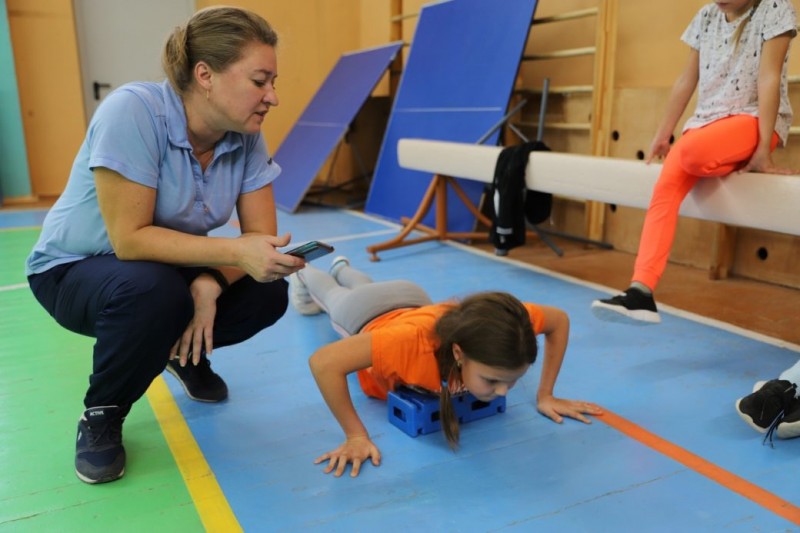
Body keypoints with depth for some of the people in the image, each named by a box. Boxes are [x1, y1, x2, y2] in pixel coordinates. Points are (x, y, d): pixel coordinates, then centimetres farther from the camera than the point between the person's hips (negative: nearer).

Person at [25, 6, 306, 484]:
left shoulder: (247, 137, -14)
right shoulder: (133, 111, -30)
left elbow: (262, 235, -13)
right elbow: (130, 239, -33)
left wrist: (211, 282, -31)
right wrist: (235, 251, -40)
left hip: (172, 271, 5)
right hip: (74, 269, -5)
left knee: (268, 294, -16)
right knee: (151, 289, -37)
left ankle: (184, 352, 16)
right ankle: (101, 416, -7)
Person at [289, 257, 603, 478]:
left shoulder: (501, 324, -43)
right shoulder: (414, 341, -55)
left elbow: (559, 320, -23)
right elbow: (323, 362, -54)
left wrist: (545, 396, -26)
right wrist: (355, 435, -49)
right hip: (367, 318, -3)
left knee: (366, 289, 40)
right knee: (338, 298, 35)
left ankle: (342, 269, 72)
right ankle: (305, 277, 67)